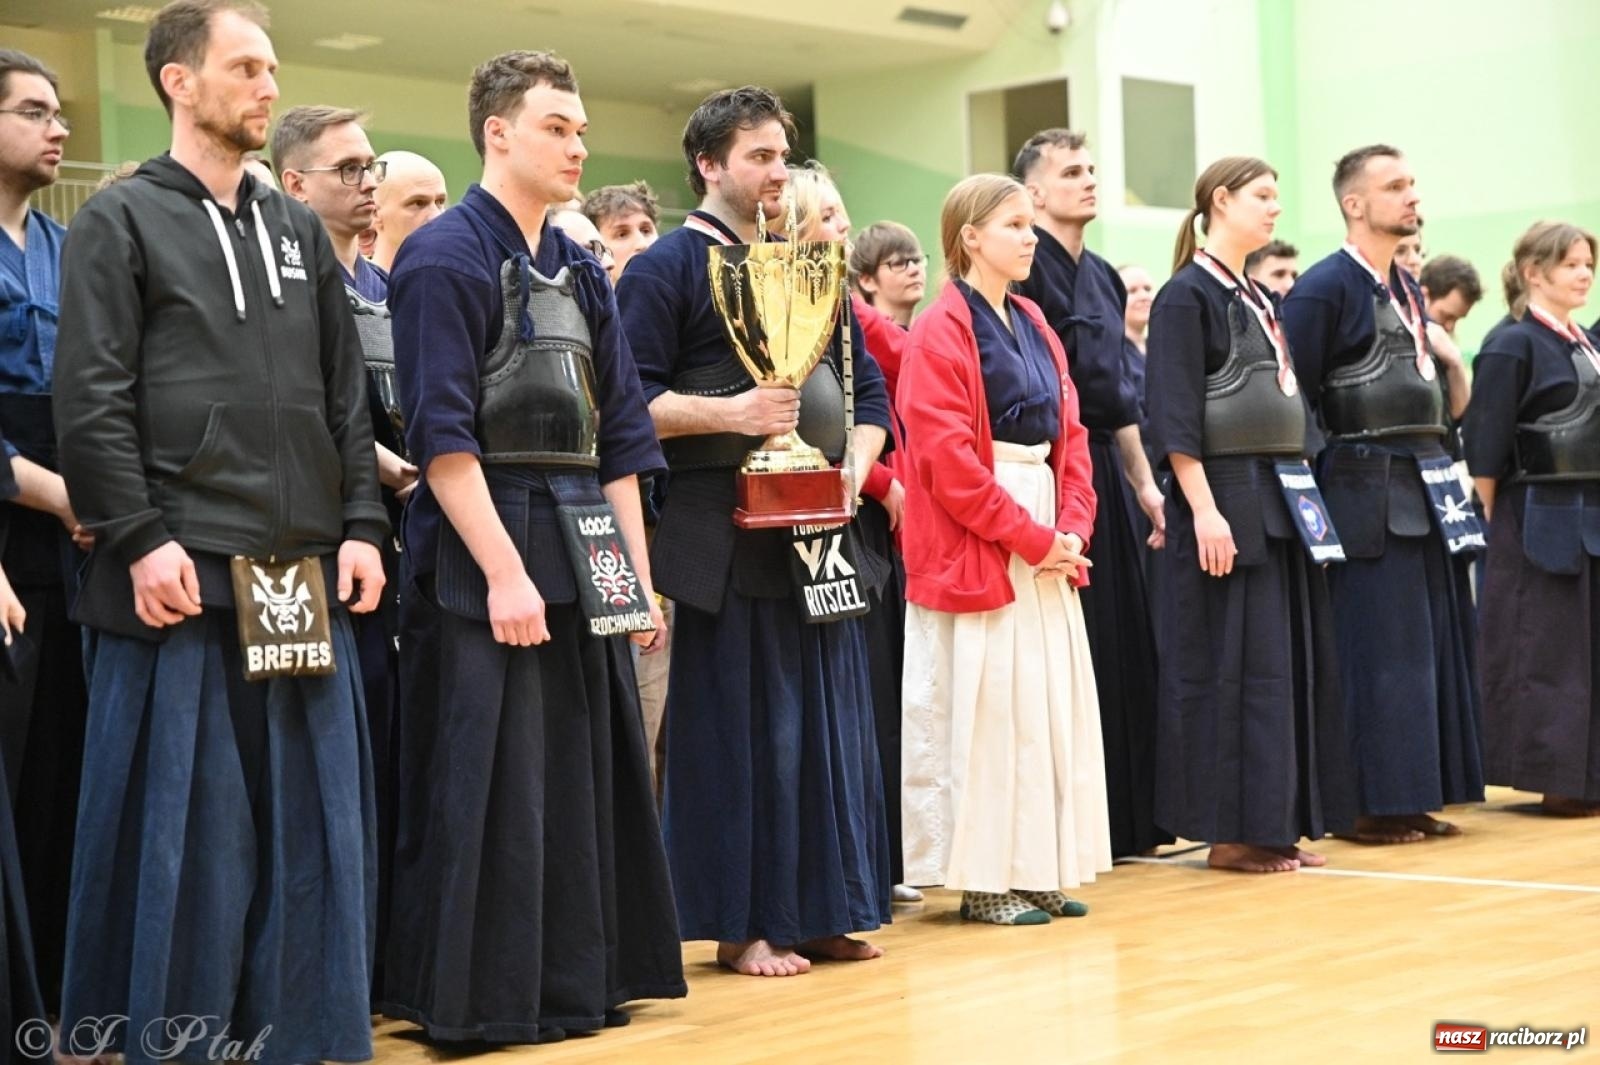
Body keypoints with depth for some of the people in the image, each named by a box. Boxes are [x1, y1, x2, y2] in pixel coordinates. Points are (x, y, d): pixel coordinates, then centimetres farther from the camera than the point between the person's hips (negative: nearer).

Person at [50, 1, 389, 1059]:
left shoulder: (297, 231, 17)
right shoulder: (122, 221, 0)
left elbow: (348, 397, 16)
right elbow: (91, 402, -8)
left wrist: (361, 525, 6)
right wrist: (140, 540, -15)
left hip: (308, 577, 5)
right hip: (183, 574, -5)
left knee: (311, 817, 8)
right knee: (182, 822, 0)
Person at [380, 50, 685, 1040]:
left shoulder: (581, 271, 15)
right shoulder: (447, 256, -8)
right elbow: (442, 435, -15)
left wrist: (637, 574, 10)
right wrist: (505, 571, -19)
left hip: (585, 554, 8)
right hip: (489, 558, -8)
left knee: (590, 778, 11)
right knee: (492, 792, -3)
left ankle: (579, 980, 22)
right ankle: (483, 998, 7)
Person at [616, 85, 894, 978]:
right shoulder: (668, 267, -2)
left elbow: (868, 390, 19)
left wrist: (854, 469, 1)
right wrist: (728, 413, -21)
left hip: (823, 530, 6)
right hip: (727, 535, -6)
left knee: (832, 722, 8)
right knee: (740, 727, -2)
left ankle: (825, 911, 18)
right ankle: (743, 924, 7)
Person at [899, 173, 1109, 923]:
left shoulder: (1034, 326, 14)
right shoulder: (940, 333, -10)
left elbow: (1070, 434, 13)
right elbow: (947, 456, -16)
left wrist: (1073, 525, -3)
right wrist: (1030, 538, -16)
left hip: (1047, 543, 8)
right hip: (978, 548, -8)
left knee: (1051, 706, 9)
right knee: (985, 710, -4)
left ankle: (1039, 869, 17)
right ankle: (985, 879, 5)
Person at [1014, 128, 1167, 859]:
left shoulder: (1102, 276, 17)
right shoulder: (1025, 271, -10)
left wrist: (1144, 483, 19)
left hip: (1105, 473, 9)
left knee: (1122, 646, 11)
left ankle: (1125, 820, 19)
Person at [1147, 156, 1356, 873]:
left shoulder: (1256, 298, 17)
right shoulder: (1186, 296, -9)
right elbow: (1174, 415, -15)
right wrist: (1203, 510, -22)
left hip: (1280, 499, 9)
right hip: (1226, 498, -9)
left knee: (1293, 661, 9)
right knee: (1234, 666, -6)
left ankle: (1278, 824, 16)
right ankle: (1231, 832, 2)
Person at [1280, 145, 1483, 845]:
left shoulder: (1407, 289, 17)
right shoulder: (1324, 288, -9)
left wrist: (1450, 365, 2)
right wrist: (1335, 459, -11)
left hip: (1427, 489, 8)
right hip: (1369, 495, -8)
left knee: (1437, 644, 9)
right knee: (1384, 650, -6)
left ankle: (1419, 798, 17)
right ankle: (1377, 806, 2)